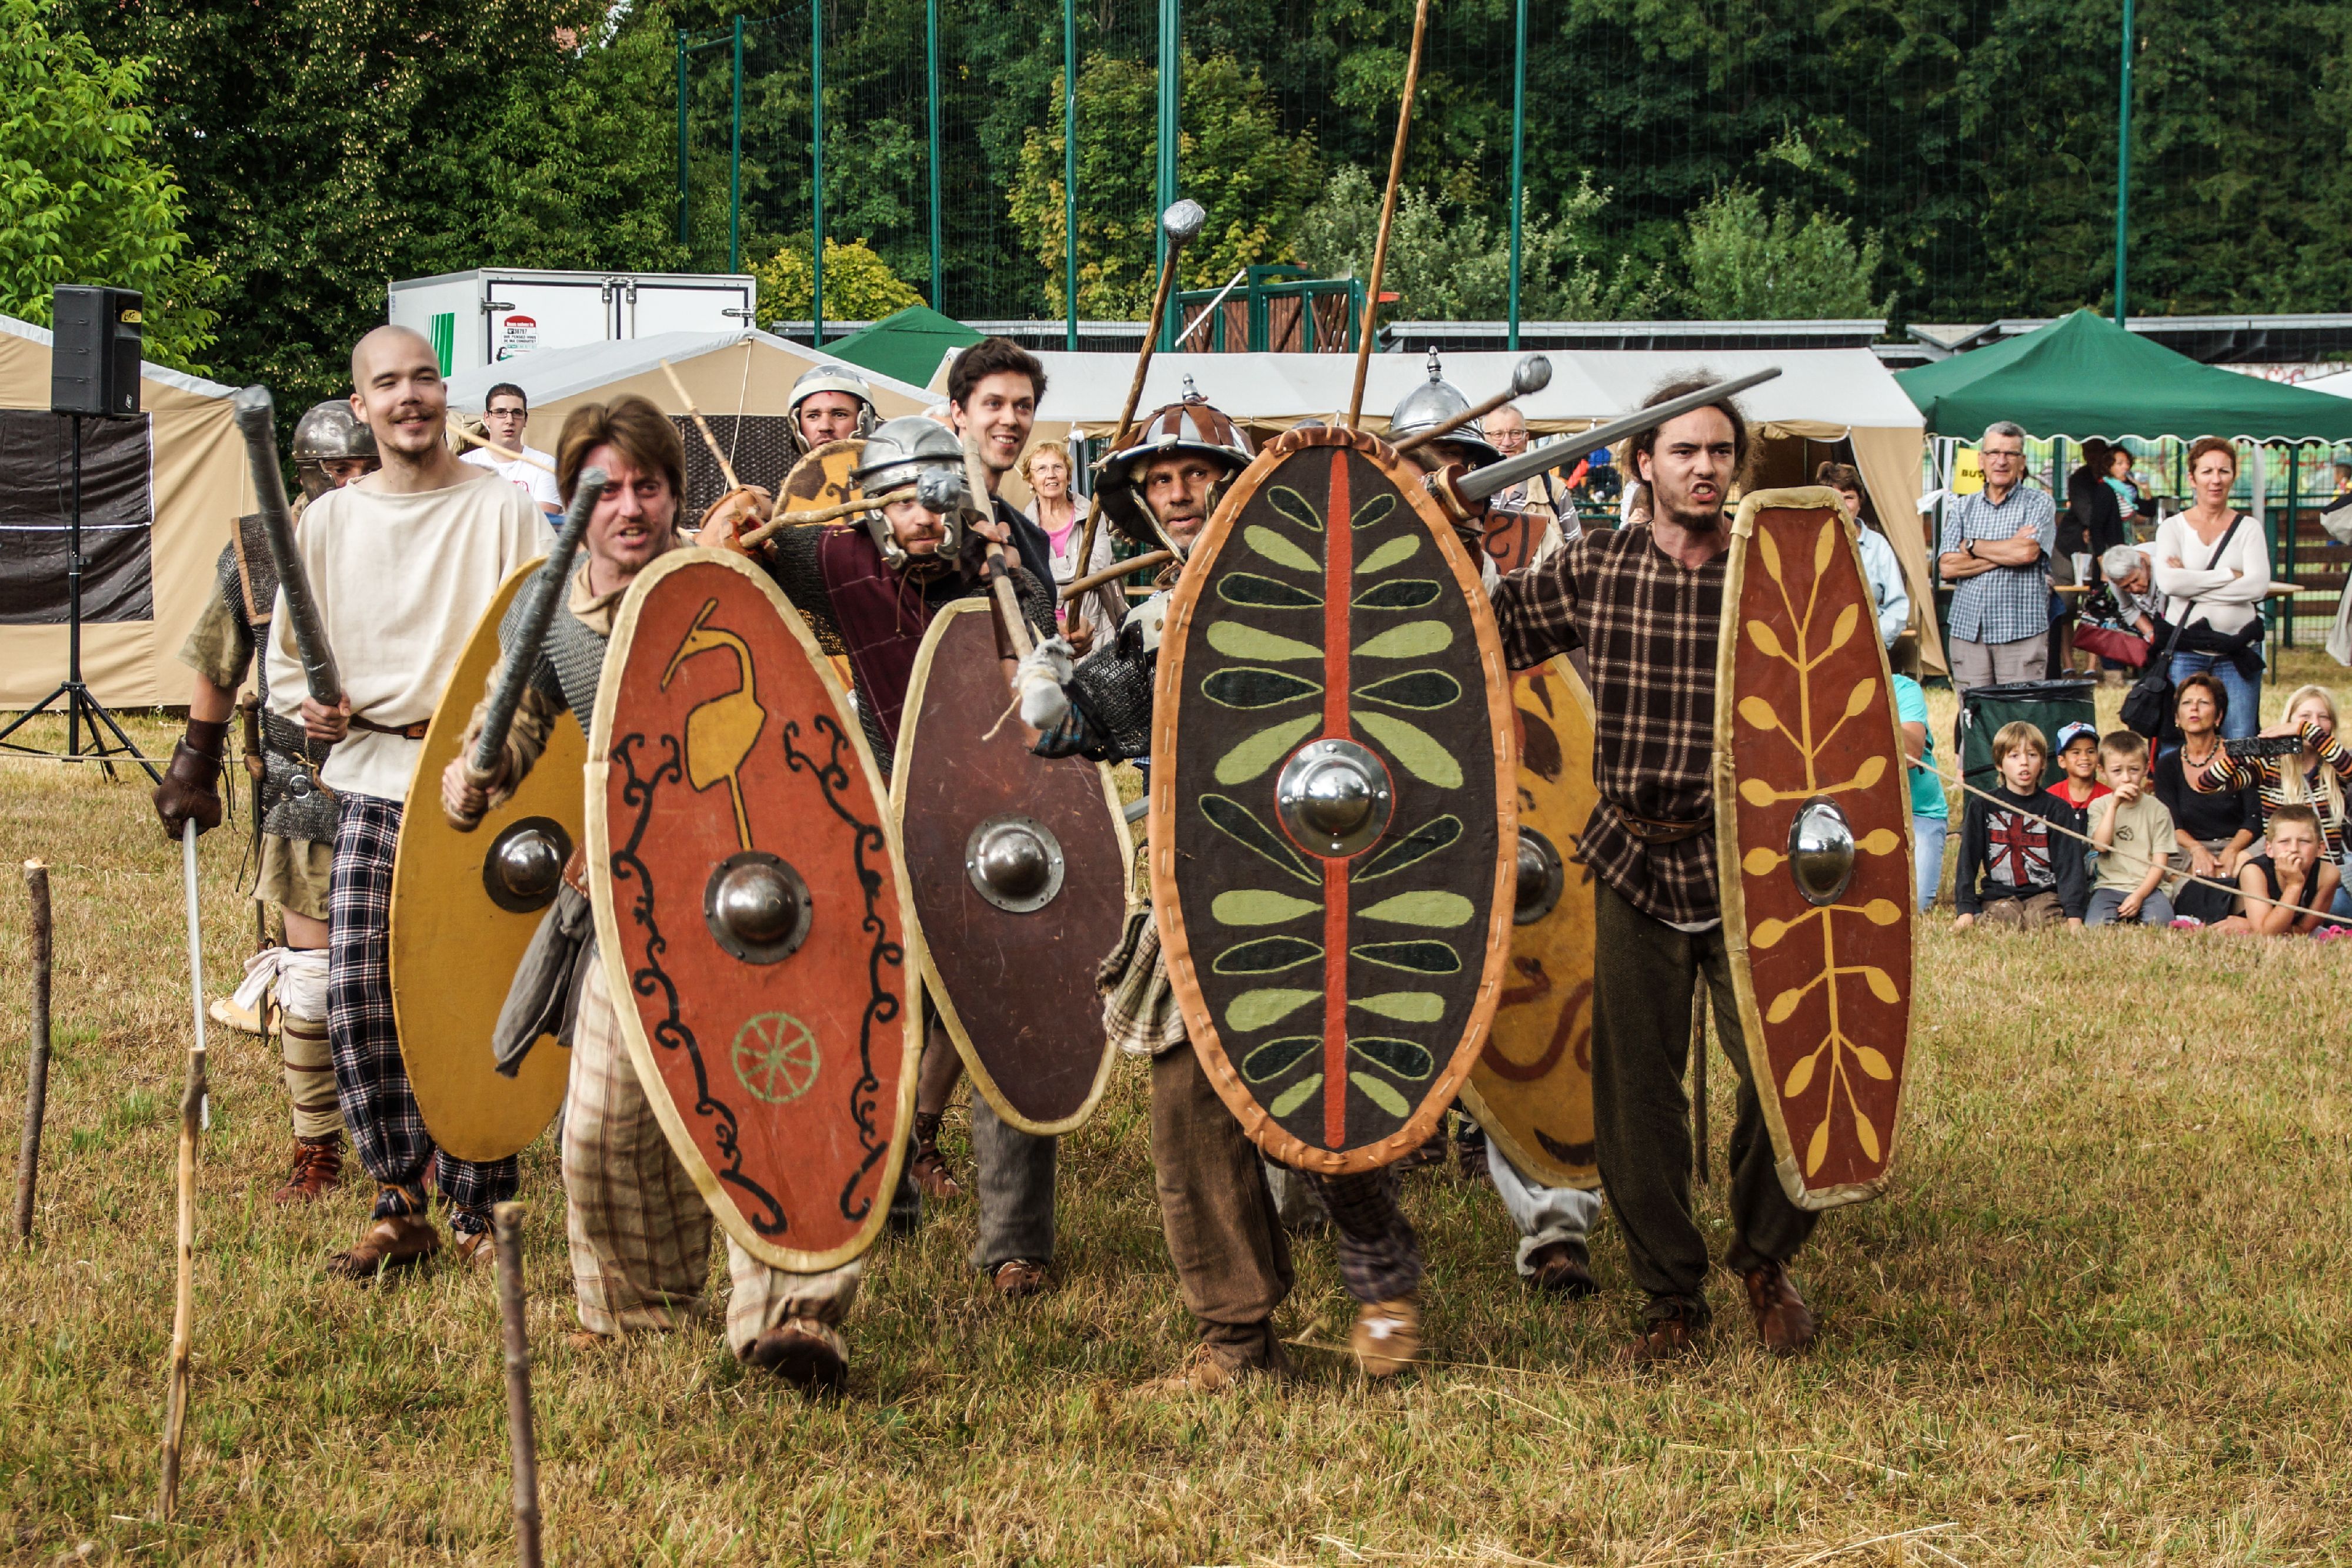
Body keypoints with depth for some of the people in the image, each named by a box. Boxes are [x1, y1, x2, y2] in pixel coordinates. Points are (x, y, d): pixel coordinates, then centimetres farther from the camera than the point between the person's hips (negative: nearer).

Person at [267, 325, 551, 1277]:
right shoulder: (328, 522, 11)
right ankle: (399, 1208, 10)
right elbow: (286, 656, 18)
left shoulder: (501, 507, 1)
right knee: (359, 998, -3)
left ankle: (477, 1214, 7)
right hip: (370, 781, 3)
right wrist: (308, 704, -4)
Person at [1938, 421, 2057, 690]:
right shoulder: (1962, 508, 14)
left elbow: (2028, 552, -12)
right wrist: (2008, 552, -6)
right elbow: (1947, 567, 1)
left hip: (2021, 631, -3)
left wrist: (1972, 546, 0)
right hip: (1967, 628, 3)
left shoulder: (2038, 503, 5)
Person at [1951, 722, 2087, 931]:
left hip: (2044, 891, 1)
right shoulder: (1982, 805, 5)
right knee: (2005, 918, -33)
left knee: (2039, 920, -31)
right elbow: (1967, 859, 2)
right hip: (1999, 893, -1)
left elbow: (2069, 864, -1)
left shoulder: (2057, 809, 4)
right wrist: (1965, 911, -10)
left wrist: (2074, 915, -15)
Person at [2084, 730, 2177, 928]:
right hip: (2110, 887, 0)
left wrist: (2139, 895, -14)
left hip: (2147, 887, 0)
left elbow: (2160, 863, 0)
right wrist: (2114, 805, -15)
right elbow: (2101, 845, -11)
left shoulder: (2157, 810, 5)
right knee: (2095, 925, -30)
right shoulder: (2099, 806, 7)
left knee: (2160, 920, -31)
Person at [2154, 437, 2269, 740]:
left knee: (2241, 744, -3)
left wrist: (2192, 582, -12)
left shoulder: (2248, 529, 7)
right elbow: (2168, 581, -12)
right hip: (2186, 653, 0)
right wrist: (2230, 575, -11)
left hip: (2238, 651, 0)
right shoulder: (2173, 528, 6)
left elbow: (2259, 586, -9)